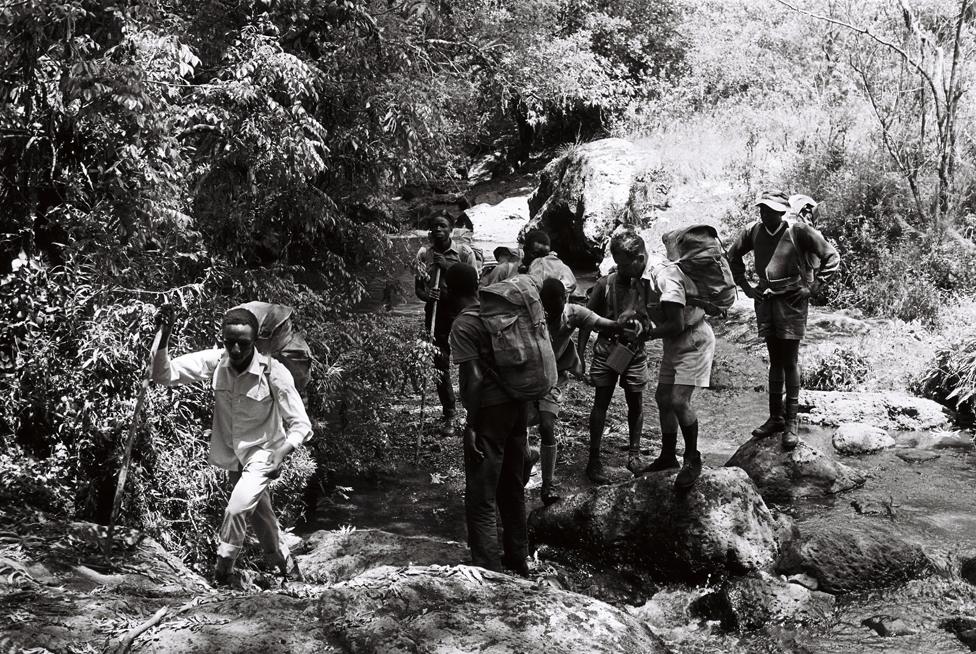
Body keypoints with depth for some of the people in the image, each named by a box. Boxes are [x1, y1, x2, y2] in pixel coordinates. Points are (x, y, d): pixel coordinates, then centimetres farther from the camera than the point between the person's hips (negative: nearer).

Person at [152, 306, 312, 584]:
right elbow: (163, 375, -19)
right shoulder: (215, 362, -17)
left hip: (263, 453, -5)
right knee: (261, 517, 21)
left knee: (237, 509, -23)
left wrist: (282, 453, -40)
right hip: (233, 456, 5)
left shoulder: (273, 372, -27)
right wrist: (164, 338, -34)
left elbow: (300, 424, -23)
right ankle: (288, 567, 44)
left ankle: (220, 576, -5)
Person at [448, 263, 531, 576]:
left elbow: (474, 379, -20)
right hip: (517, 405, 7)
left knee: (481, 500, -1)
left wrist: (471, 425, -15)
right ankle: (518, 559, 32)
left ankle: (489, 571, -1)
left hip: (489, 412, -7)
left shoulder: (463, 326, -14)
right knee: (513, 489, 20)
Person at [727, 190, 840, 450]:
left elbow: (832, 257, -6)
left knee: (790, 362, -2)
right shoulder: (754, 232, -1)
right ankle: (776, 417, 20)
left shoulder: (799, 232, -13)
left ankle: (791, 423, 4)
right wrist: (746, 286, 10)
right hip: (765, 300, 4)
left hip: (792, 301, -4)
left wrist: (811, 287, -9)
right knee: (775, 361, 12)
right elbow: (733, 255, 17)